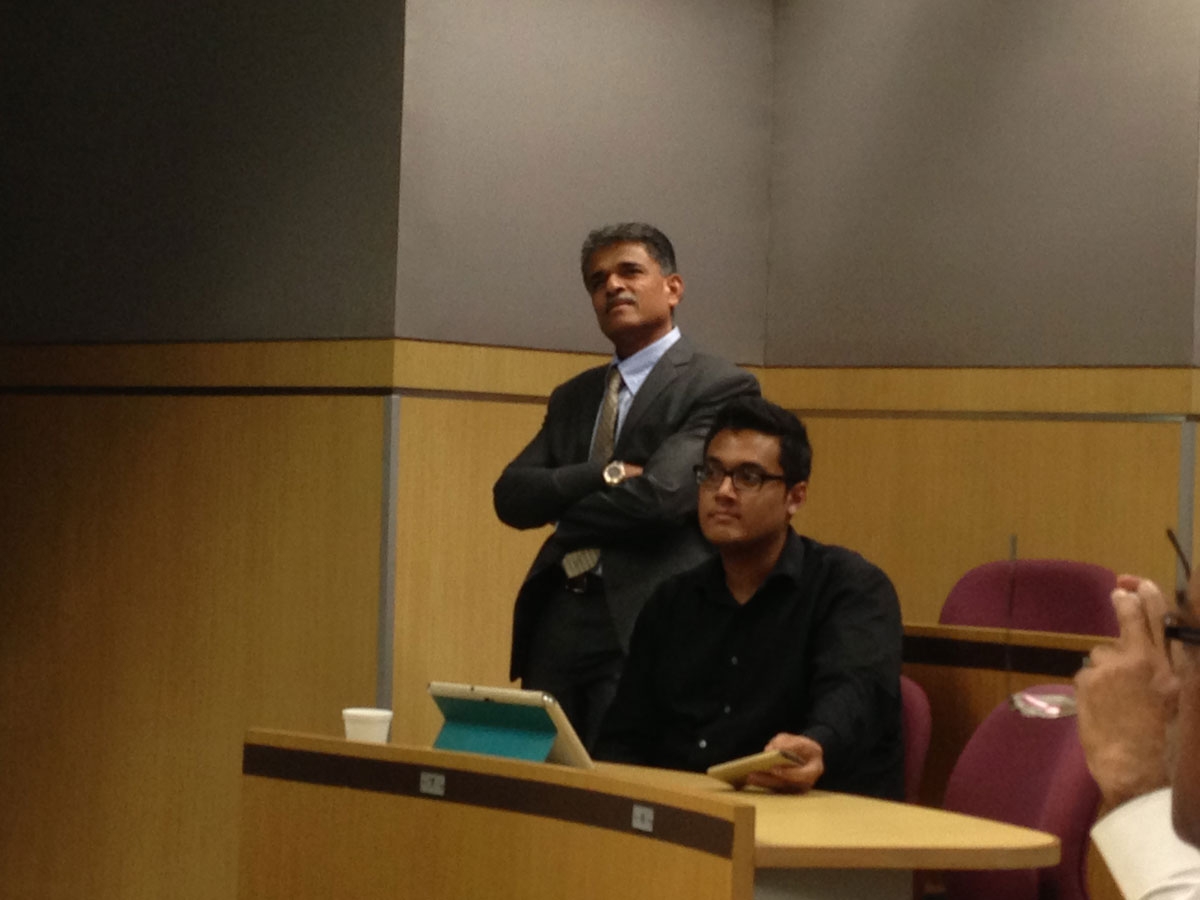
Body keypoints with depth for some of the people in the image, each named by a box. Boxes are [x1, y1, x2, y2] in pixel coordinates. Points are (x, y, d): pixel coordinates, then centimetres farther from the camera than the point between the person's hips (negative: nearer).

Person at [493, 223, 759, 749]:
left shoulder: (721, 388, -3)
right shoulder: (574, 398, 19)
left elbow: (661, 495, -16)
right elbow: (510, 496, 7)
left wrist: (560, 504, 0)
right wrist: (605, 476, -10)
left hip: (644, 625, -6)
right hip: (555, 620, 6)